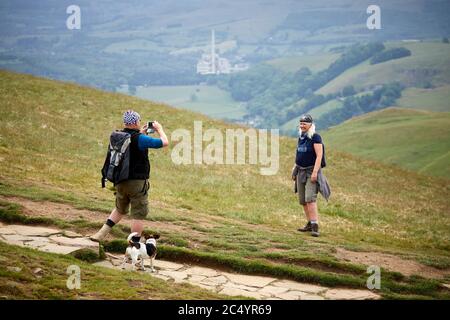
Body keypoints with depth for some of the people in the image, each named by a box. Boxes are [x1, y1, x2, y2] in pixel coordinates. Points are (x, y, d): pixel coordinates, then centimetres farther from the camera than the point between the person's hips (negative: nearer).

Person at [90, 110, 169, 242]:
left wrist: (140, 133, 23)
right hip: (138, 183, -6)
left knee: (120, 210, 25)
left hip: (120, 182, 7)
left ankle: (101, 234, 17)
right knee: (138, 215, 3)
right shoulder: (139, 139, -17)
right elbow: (165, 142, -12)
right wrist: (159, 129, 4)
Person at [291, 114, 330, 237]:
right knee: (302, 200, 9)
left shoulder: (315, 137, -11)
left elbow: (319, 156, -18)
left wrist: (315, 172, -24)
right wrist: (295, 169, 19)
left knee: (310, 198, -19)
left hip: (312, 171, -8)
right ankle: (309, 224, 21)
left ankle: (315, 226, -22)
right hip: (301, 171, 8)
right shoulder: (301, 137, 12)